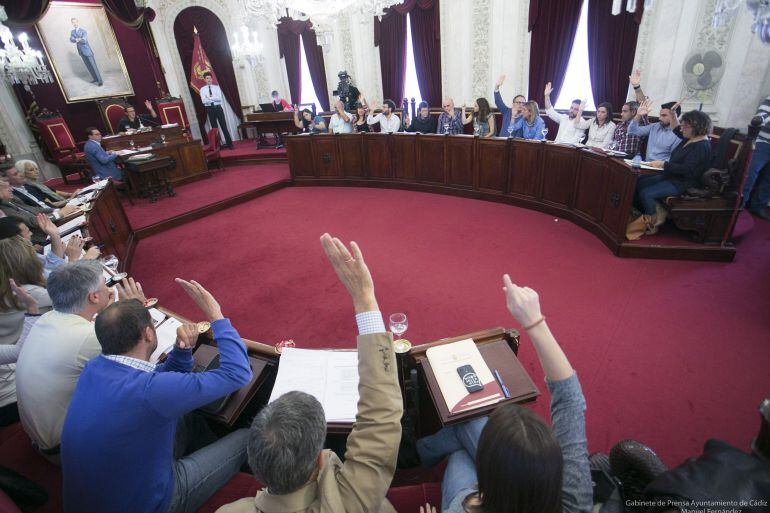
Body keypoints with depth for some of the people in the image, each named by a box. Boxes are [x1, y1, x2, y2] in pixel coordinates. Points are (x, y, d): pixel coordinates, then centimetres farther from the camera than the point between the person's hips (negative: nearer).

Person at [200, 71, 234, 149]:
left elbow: (219, 98, -8)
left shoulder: (216, 87, 6)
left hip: (218, 108, 0)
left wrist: (209, 98, -13)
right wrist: (215, 98, -15)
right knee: (214, 127, 6)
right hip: (210, 109, 1)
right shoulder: (202, 89, 4)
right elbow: (203, 100, -9)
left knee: (224, 126, -1)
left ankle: (229, 143, 3)